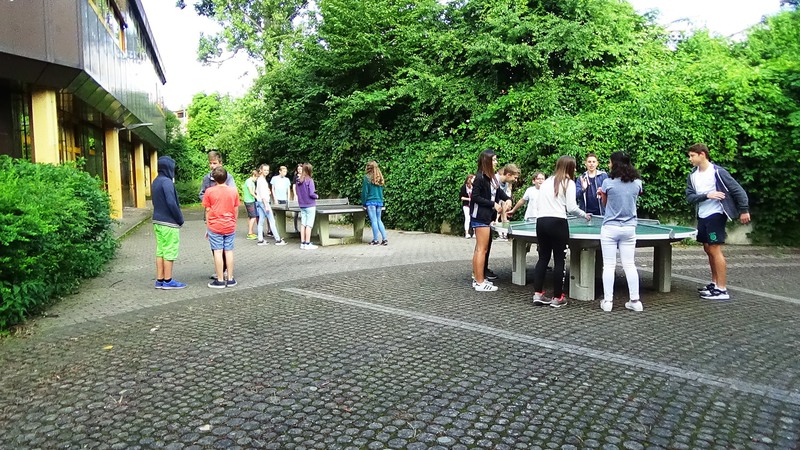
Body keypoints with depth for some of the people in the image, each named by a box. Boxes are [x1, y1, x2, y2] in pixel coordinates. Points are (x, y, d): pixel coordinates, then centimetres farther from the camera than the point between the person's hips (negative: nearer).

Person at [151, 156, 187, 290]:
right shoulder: (167, 182, -16)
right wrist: (180, 219, -10)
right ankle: (168, 281, 5)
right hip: (169, 223, -9)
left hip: (157, 222, 9)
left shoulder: (155, 182, 12)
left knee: (160, 250, 12)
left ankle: (159, 280, 17)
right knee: (169, 251, -1)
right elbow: (171, 203, -22)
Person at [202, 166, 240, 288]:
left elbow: (207, 210, -1)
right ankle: (230, 279, 10)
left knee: (218, 252, 0)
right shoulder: (234, 190, 1)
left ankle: (220, 280, 2)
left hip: (215, 227, -2)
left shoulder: (209, 191, -5)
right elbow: (236, 210, 7)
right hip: (230, 227, 2)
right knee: (229, 251, 7)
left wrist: (208, 227, 8)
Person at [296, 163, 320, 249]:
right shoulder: (309, 180, -14)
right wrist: (317, 196, 1)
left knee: (303, 224, 9)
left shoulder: (298, 180, 5)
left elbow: (296, 192, 13)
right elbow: (311, 194, -17)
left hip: (302, 206, 6)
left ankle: (302, 243, 11)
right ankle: (307, 244, 1)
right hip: (310, 205, -6)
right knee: (309, 225, -2)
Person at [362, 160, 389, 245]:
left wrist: (364, 203, 0)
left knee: (373, 221, -1)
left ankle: (375, 240, 4)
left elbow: (364, 192, -7)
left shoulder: (367, 178, -7)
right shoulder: (379, 178, 10)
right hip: (379, 202, 6)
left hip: (370, 202, -5)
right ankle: (385, 239, 7)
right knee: (379, 220, 12)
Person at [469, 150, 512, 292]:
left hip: (486, 216, 10)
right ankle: (480, 283, -3)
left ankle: (477, 278, 23)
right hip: (480, 217, -10)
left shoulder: (491, 178, 11)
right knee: (482, 249, -7)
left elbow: (498, 191, 18)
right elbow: (475, 197, -16)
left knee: (479, 248, 14)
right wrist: (493, 204, -16)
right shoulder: (480, 177, -14)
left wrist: (507, 199, -1)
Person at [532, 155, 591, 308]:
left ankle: (537, 294, 12)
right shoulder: (568, 183, 0)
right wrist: (585, 215, 11)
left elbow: (540, 204, 15)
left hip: (541, 221, 6)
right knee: (559, 260, 3)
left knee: (543, 258, 14)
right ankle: (557, 298, 7)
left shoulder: (546, 182, 16)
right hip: (557, 222, -6)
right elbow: (571, 208, -5)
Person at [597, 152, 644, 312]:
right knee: (630, 265, 9)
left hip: (610, 228, -3)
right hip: (629, 229, 4)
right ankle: (635, 301, 11)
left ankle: (607, 301, 3)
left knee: (609, 266, 1)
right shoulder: (637, 183, 2)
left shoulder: (608, 182, -8)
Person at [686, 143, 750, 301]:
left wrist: (744, 210, -12)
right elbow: (690, 197, -1)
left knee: (715, 250, -9)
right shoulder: (692, 175, 6)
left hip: (715, 215, -7)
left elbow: (737, 190, -9)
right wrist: (706, 195, -18)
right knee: (708, 249, 13)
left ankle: (722, 290, -6)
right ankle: (715, 283, 24)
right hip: (702, 216, 7)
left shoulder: (718, 172, -11)